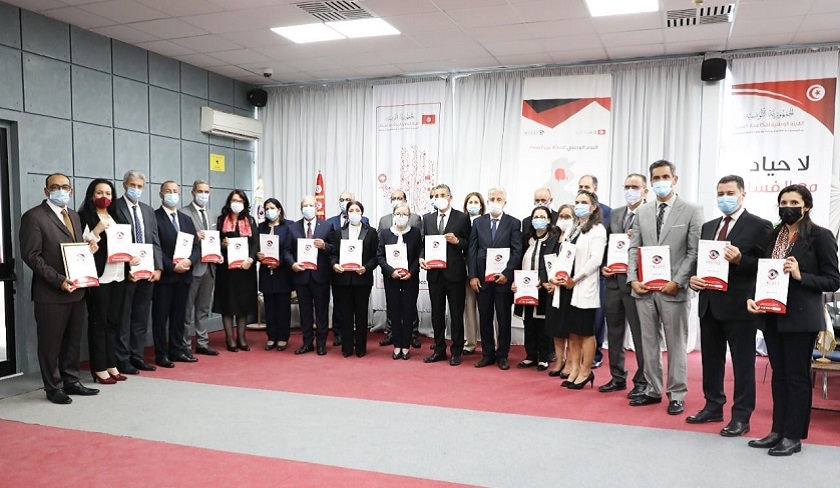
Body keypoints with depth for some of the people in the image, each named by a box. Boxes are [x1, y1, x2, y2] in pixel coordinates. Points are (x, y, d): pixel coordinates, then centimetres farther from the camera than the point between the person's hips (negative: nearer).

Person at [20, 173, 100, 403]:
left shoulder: (74, 215, 16)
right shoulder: (33, 216, -8)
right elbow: (31, 255, -14)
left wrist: (89, 247, 0)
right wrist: (58, 280, -20)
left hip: (76, 290, 7)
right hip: (51, 293, -7)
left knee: (73, 340, 13)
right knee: (50, 343, 4)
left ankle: (71, 381, 25)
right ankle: (53, 388, 15)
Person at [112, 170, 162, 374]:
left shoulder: (148, 210, 15)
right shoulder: (115, 207, -4)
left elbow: (155, 241, 11)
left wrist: (157, 267, 0)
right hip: (126, 271, -6)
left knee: (141, 317, 11)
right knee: (123, 317, 3)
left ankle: (137, 356, 19)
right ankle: (122, 359, 11)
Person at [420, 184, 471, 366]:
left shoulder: (462, 218, -1)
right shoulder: (428, 218, 11)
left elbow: (469, 244, 0)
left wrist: (457, 241, -18)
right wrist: (421, 257, -6)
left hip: (454, 272, -4)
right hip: (434, 272, 4)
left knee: (456, 314, 4)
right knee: (437, 313, 11)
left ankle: (456, 352, 14)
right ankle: (439, 350, 22)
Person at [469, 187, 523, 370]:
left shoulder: (514, 223, 1)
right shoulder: (478, 222, 8)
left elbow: (517, 252, -5)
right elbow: (472, 250, 5)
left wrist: (506, 274, -15)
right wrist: (473, 276, -3)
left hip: (503, 279, -2)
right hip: (482, 279, 3)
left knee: (504, 319, 6)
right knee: (484, 319, 8)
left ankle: (502, 355, 17)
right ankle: (487, 354, 19)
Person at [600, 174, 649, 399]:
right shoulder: (614, 214, 14)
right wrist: (604, 266, 2)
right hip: (613, 281, 7)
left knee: (640, 335, 3)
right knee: (614, 332, 14)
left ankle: (642, 382, 14)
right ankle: (617, 377, 26)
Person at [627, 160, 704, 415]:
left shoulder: (692, 211, -1)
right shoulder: (642, 212, 12)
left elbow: (694, 252, -5)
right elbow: (633, 248, 10)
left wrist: (677, 282, -13)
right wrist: (633, 279, -2)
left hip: (673, 289, -4)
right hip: (644, 288, 4)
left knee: (675, 345, 4)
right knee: (648, 342, 11)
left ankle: (676, 395, 14)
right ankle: (653, 390, 22)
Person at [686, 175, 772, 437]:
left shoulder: (759, 226, -5)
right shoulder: (708, 227, 15)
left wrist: (740, 260, -24)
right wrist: (694, 278, -3)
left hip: (739, 304, -6)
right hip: (709, 303, 7)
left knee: (743, 362, 4)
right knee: (711, 359, 15)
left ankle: (741, 416, 13)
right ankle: (713, 407, 28)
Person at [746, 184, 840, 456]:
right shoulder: (773, 236, 10)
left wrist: (800, 276, -21)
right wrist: (753, 298, -4)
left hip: (800, 318, -6)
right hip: (772, 316, 6)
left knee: (797, 376, 3)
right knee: (779, 375, 13)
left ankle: (794, 436, 13)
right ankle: (778, 431, 22)